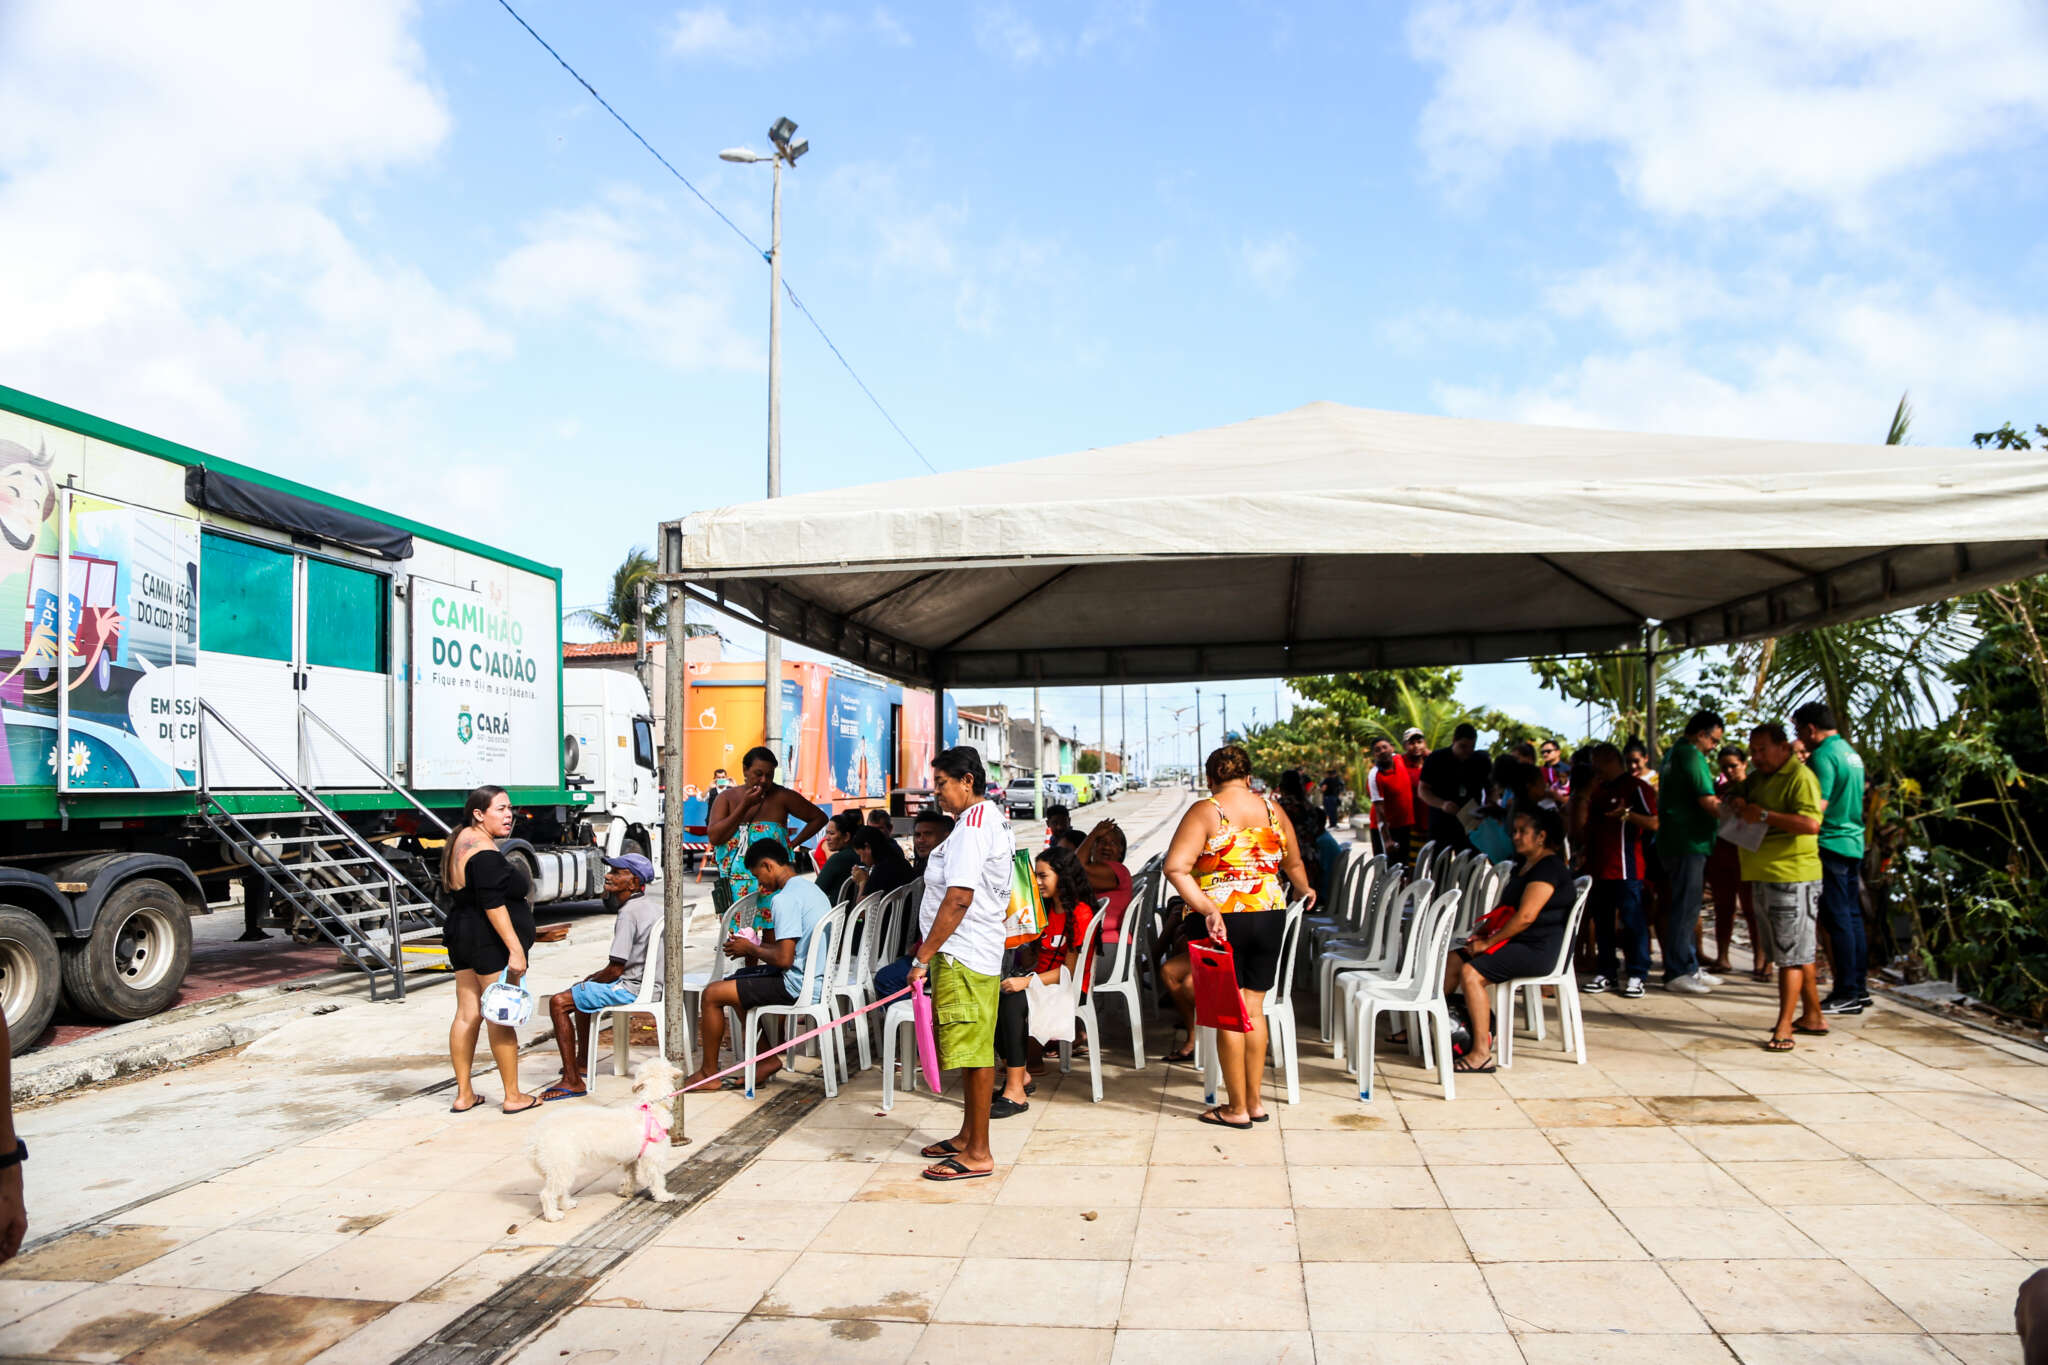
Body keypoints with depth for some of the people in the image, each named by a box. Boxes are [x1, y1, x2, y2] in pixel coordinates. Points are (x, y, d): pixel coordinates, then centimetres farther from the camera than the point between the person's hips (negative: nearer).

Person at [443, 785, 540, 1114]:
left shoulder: (460, 841, 14)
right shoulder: (485, 851, -18)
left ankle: (464, 1094, 16)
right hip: (490, 942, -10)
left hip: (461, 937, 10)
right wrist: (515, 948, -25)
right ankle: (513, 1096, 3)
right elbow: (493, 904, -24)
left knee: (467, 1014, 11)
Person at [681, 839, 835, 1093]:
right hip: (816, 980, 10)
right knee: (736, 982, 25)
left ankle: (708, 1072, 12)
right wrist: (754, 949, 12)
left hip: (796, 987, -10)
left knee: (712, 994, -2)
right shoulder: (812, 888, 11)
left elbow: (784, 958, -25)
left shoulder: (785, 899, -20)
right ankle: (766, 1059, 21)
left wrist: (751, 949, -7)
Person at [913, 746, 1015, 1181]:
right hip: (978, 953, 11)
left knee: (973, 1053, -4)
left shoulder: (973, 822, -16)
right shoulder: (991, 817, 17)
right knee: (974, 1052, 18)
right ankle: (968, 1136, 29)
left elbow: (958, 898, -24)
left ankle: (978, 1154, 3)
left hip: (963, 956, -11)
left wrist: (924, 956, -20)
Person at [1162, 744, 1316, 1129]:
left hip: (1223, 922, -4)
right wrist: (1305, 891, 40)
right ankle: (1255, 1102, 20)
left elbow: (1175, 868, -20)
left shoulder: (1205, 812, -7)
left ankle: (1237, 1108, 11)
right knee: (1254, 1009, 14)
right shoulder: (1273, 810, 6)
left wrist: (1207, 908, -21)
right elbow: (1293, 863, 21)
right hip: (1269, 917, 4)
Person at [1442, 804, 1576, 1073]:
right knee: (1453, 960, 1)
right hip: (1516, 942, 10)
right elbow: (1506, 908, 26)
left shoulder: (1550, 867, -14)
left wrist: (1489, 942, -18)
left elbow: (1526, 916, -22)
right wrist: (1482, 932, 9)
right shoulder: (1524, 863, 19)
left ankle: (1482, 1054, -25)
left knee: (1471, 973, -26)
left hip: (1538, 950, -10)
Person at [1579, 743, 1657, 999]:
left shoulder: (1636, 787, -4)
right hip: (1598, 867, 8)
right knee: (1602, 921, 10)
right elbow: (1582, 823, 20)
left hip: (1626, 868, -8)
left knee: (1632, 920, -4)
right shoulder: (1599, 790, 19)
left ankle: (1636, 976, 0)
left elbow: (1654, 823, -13)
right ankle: (1605, 973, 16)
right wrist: (1587, 793, 9)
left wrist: (1627, 814, -24)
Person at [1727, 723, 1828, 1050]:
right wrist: (1737, 802, 5)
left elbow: (1811, 824, -23)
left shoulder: (1800, 777, -12)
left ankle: (1783, 1029, -4)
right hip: (1764, 876, 9)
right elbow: (1739, 795, 29)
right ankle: (1813, 1017, 27)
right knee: (1797, 952, 17)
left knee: (1791, 954, -6)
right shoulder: (1758, 777, 16)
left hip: (1792, 876, -9)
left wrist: (1763, 815, -20)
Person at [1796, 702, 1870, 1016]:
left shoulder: (1823, 756, -14)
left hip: (1831, 845, -9)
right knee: (1852, 916, 13)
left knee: (1838, 920, -5)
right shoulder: (1851, 753, 15)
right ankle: (1859, 988, 18)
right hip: (1854, 842, 9)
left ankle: (1847, 994, -1)